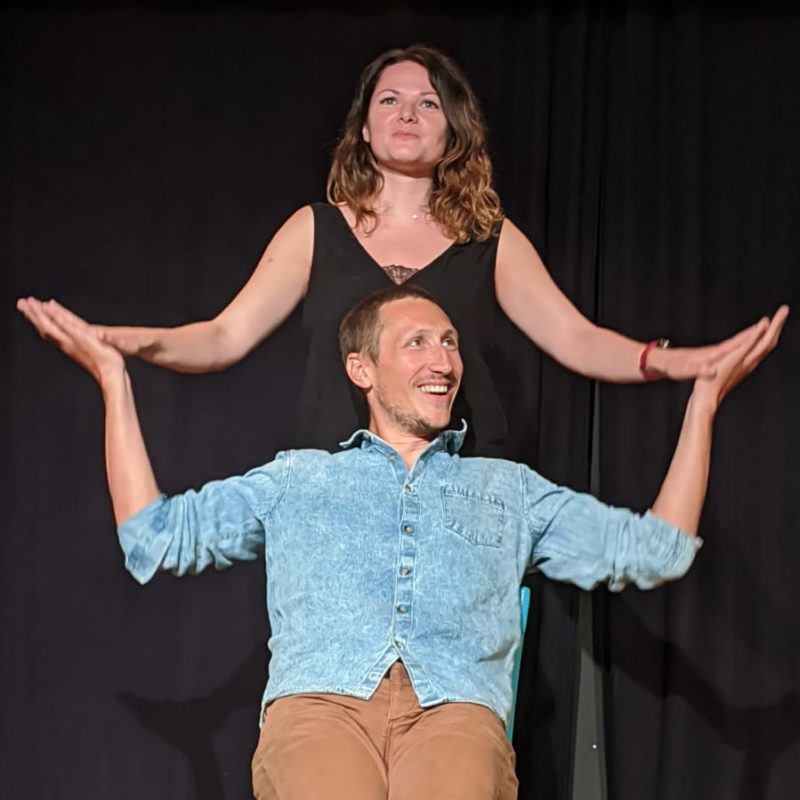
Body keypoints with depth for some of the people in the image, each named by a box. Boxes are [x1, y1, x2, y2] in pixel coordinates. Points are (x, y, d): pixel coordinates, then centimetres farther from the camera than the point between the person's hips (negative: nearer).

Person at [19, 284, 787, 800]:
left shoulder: (507, 488, 33)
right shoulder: (298, 478, 32)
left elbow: (653, 550, 27)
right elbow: (157, 538, 24)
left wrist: (704, 399, 28)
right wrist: (114, 381, 26)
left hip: (454, 707, 1)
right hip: (321, 700, 0)